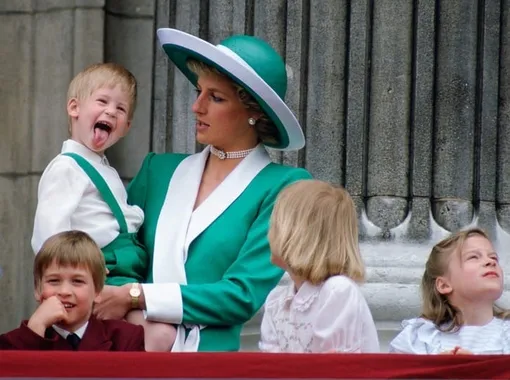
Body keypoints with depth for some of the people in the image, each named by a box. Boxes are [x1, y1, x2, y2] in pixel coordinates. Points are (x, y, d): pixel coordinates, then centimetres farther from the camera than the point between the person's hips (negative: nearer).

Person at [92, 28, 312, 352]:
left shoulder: (283, 187, 0)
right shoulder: (159, 170, 13)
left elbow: (244, 294, -6)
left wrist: (137, 298, -8)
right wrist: (142, 323, -5)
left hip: (215, 350, -3)